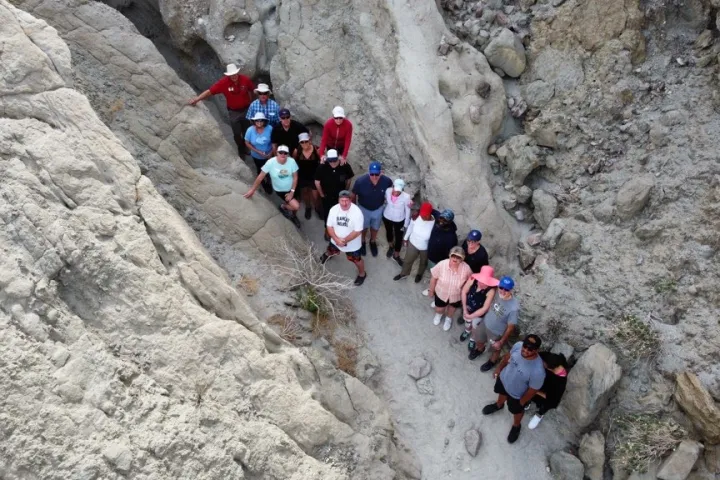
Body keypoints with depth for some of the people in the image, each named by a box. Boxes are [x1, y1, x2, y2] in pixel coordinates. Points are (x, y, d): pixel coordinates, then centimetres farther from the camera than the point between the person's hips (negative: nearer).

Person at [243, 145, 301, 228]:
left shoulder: (292, 161, -21)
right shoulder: (271, 162, -25)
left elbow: (295, 177, -11)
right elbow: (260, 176, -16)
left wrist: (292, 192, -14)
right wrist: (252, 190, -11)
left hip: (291, 188, 3)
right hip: (280, 190, -3)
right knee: (296, 206, -14)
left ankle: (293, 216, 55)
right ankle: (283, 206, 17)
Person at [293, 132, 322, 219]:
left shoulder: (316, 150, -23)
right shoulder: (296, 151, -18)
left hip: (314, 176, -2)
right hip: (302, 176, 2)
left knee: (315, 195, 6)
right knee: (305, 193, 24)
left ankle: (317, 208, 39)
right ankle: (308, 208, 53)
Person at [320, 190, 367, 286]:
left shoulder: (357, 212, -31)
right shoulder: (333, 209, -18)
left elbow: (357, 231, -27)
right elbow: (329, 226, -10)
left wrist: (344, 240, -26)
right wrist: (337, 239, -23)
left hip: (352, 243, -4)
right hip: (336, 240, 4)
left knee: (357, 260, 16)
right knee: (330, 251, 31)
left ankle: (362, 274, 45)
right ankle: (327, 254, 69)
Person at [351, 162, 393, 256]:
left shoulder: (387, 181, -30)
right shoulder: (360, 181, -34)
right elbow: (354, 195, -14)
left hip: (378, 209, 1)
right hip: (363, 209, -1)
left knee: (375, 228, 27)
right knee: (363, 227, 25)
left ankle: (373, 242, 56)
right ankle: (362, 242, 55)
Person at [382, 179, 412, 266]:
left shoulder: (406, 197, -31)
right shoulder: (388, 191, -25)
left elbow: (407, 211, -16)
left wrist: (406, 224, -7)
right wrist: (383, 211, 9)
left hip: (399, 220, -2)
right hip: (387, 217, 2)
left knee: (399, 238, 15)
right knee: (389, 232, 29)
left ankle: (396, 256, 42)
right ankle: (390, 247, 60)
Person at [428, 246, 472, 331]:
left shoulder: (466, 269, -31)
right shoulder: (442, 264, -32)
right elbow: (434, 278, -14)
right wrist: (431, 291, 0)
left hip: (456, 295, 0)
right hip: (441, 293, 0)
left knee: (452, 308, 30)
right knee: (439, 309, 25)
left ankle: (448, 319, 65)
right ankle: (439, 314, 63)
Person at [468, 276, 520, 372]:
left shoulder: (514, 308, -39)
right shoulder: (496, 293, -22)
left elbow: (510, 327, -25)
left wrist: (501, 342, -14)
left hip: (497, 333, -5)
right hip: (485, 323, 5)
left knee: (495, 349, 27)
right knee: (478, 341, 31)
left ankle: (492, 361, 59)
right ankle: (480, 350, 65)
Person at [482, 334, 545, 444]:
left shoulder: (538, 371, -45)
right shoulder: (518, 345, -31)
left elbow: (532, 390, -25)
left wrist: (522, 402, -9)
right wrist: (499, 368, 8)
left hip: (517, 394, -4)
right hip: (504, 379, 4)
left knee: (517, 411, 29)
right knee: (502, 393, 37)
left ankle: (516, 426, 62)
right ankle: (498, 405, 72)